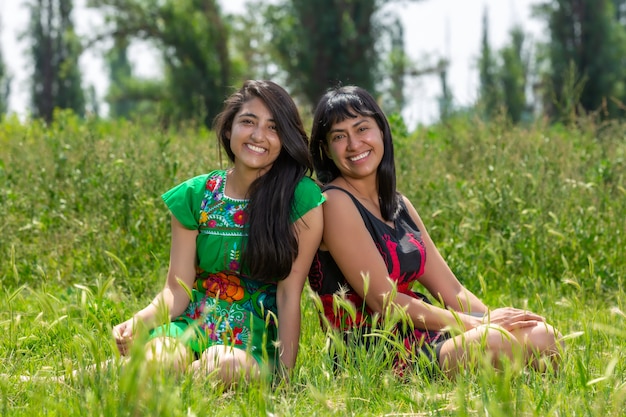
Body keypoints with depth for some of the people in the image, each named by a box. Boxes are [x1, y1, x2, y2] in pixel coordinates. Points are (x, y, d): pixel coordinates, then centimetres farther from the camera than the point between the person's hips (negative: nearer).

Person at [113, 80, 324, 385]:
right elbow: (177, 289, 1)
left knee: (228, 366, -38)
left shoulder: (301, 200, -5)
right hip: (190, 326, 1)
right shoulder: (195, 196, 5)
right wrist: (138, 322, -19)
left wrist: (284, 374, -15)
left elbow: (289, 294, -7)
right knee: (160, 356, -37)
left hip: (254, 339, -1)